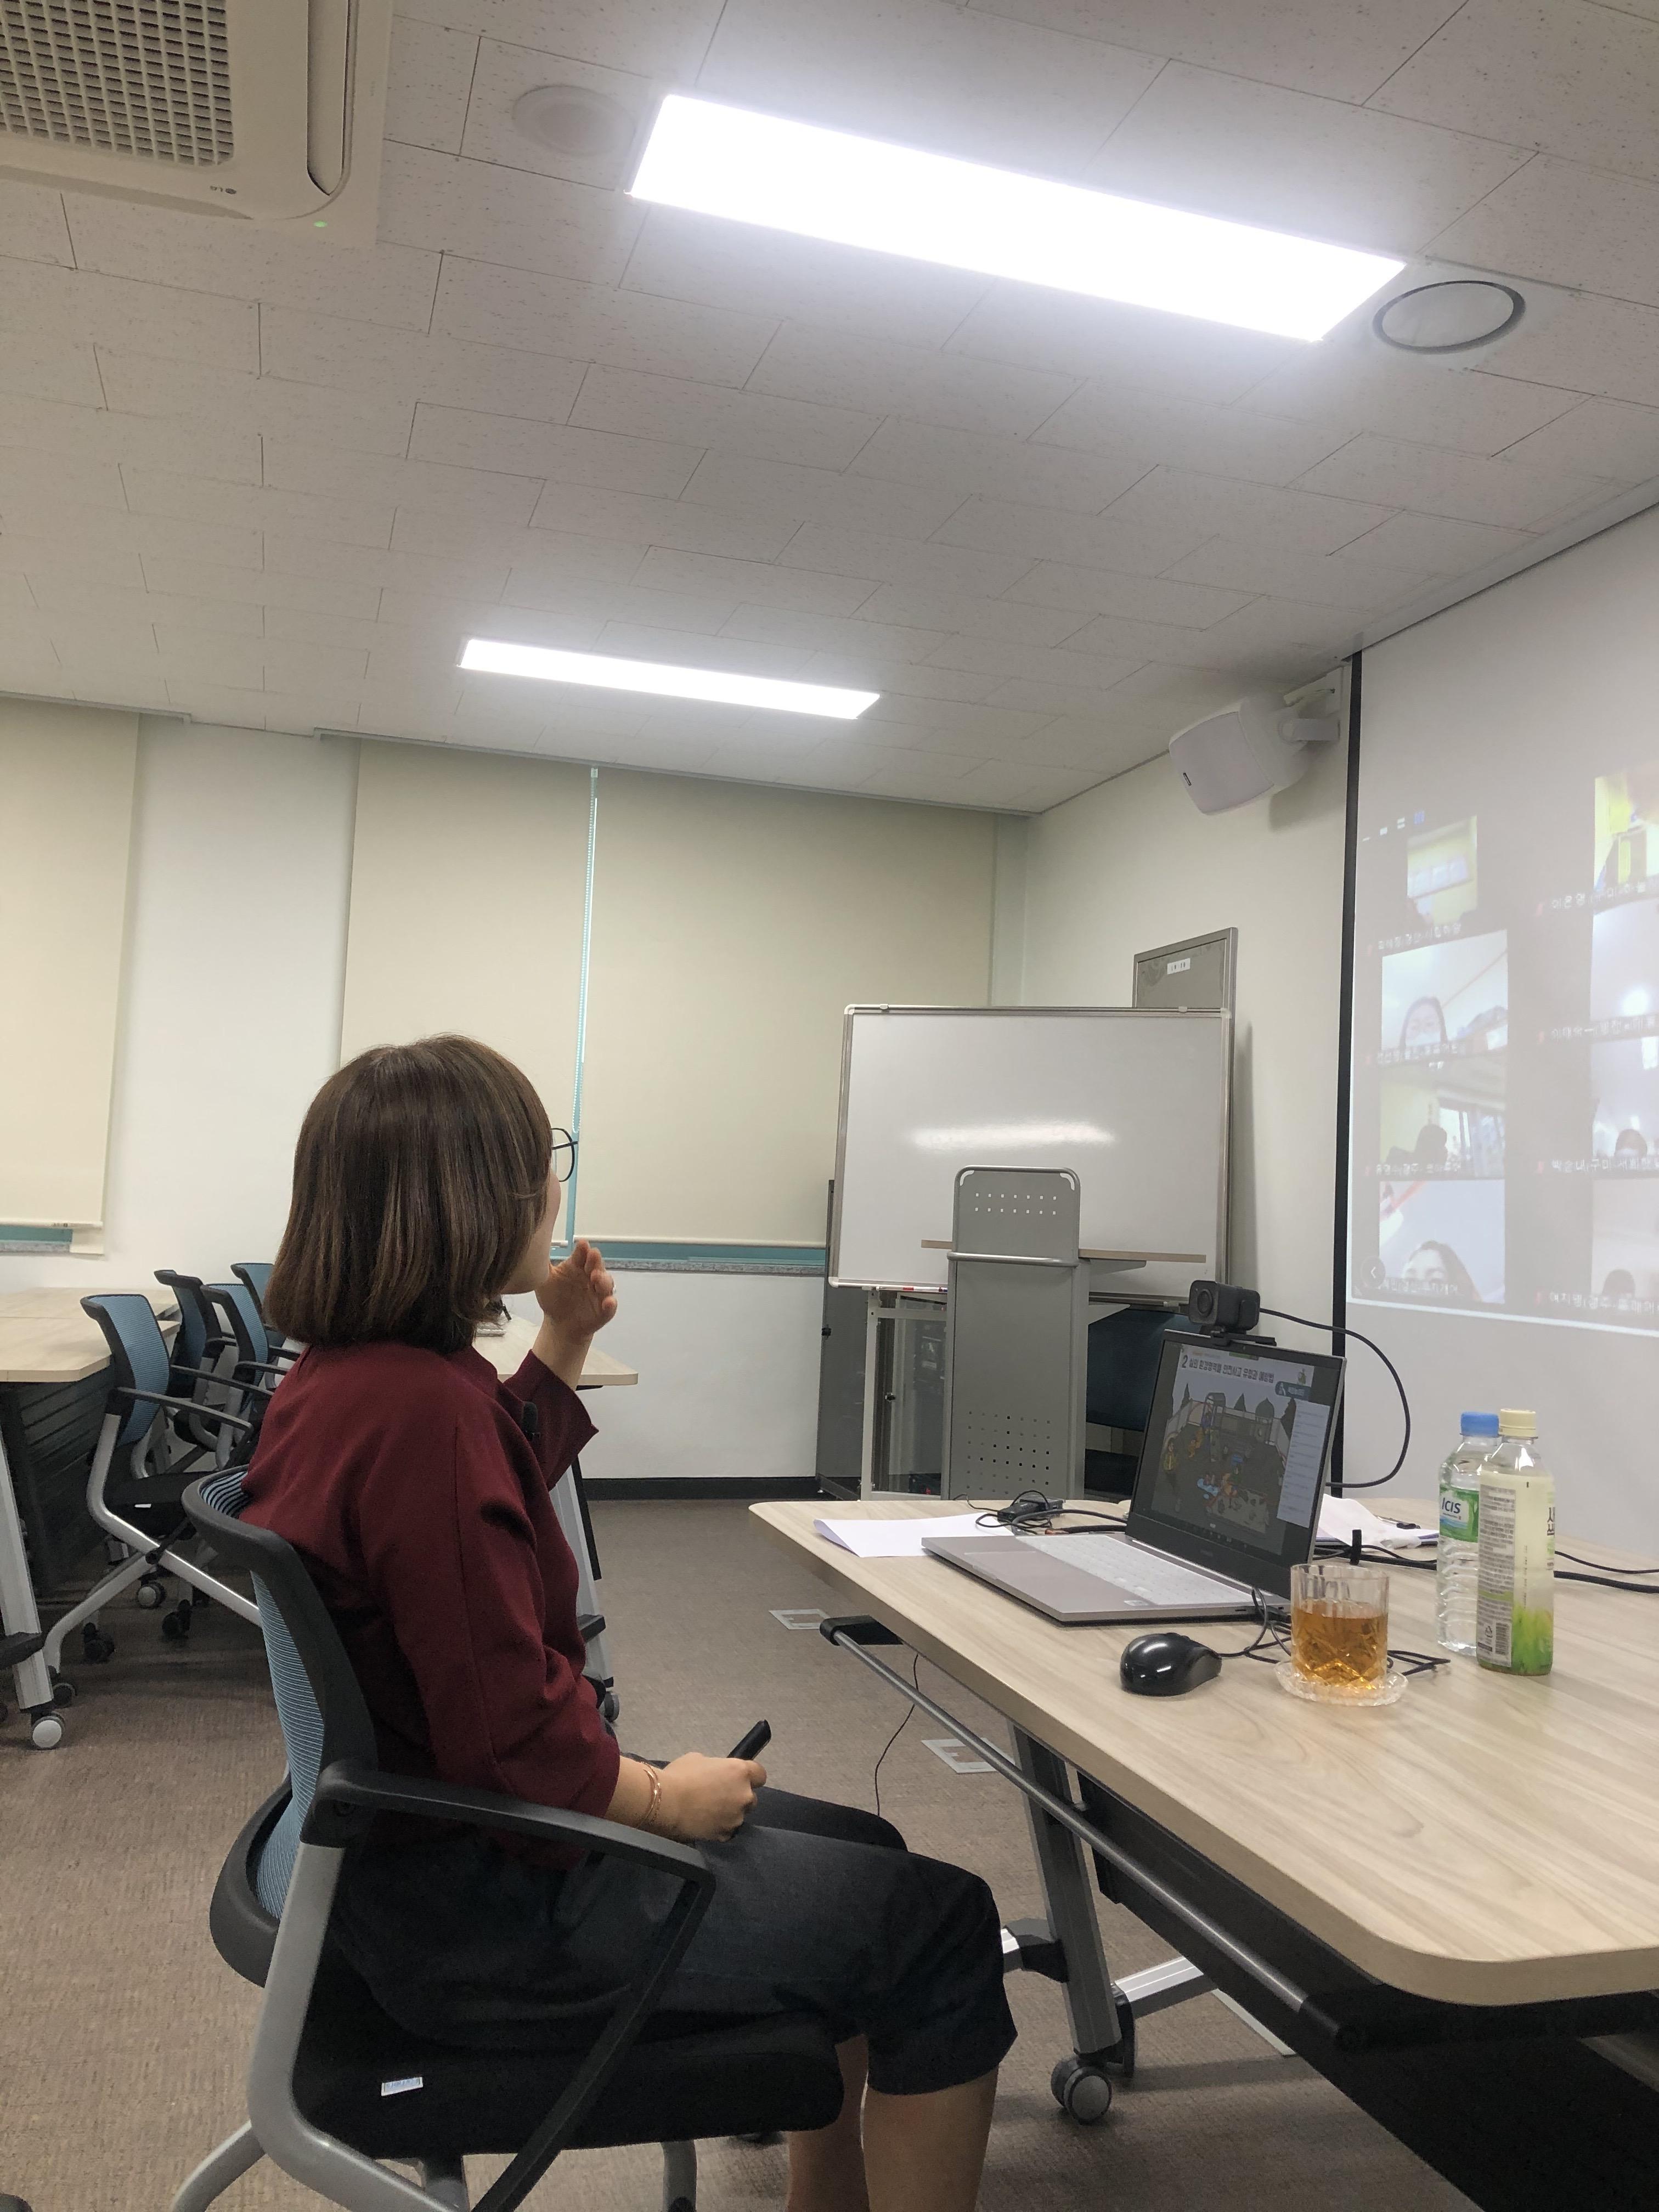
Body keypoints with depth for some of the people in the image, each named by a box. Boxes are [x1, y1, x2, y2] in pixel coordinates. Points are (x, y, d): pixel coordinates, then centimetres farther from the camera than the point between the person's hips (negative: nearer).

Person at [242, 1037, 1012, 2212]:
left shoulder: (343, 1371, 2)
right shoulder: (423, 1405, -30)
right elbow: (511, 1729, -28)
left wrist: (560, 1349, 16)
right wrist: (661, 1793, -11)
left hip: (424, 1824, 10)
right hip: (482, 1906, -10)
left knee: (857, 1851, 21)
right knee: (941, 1923, -2)